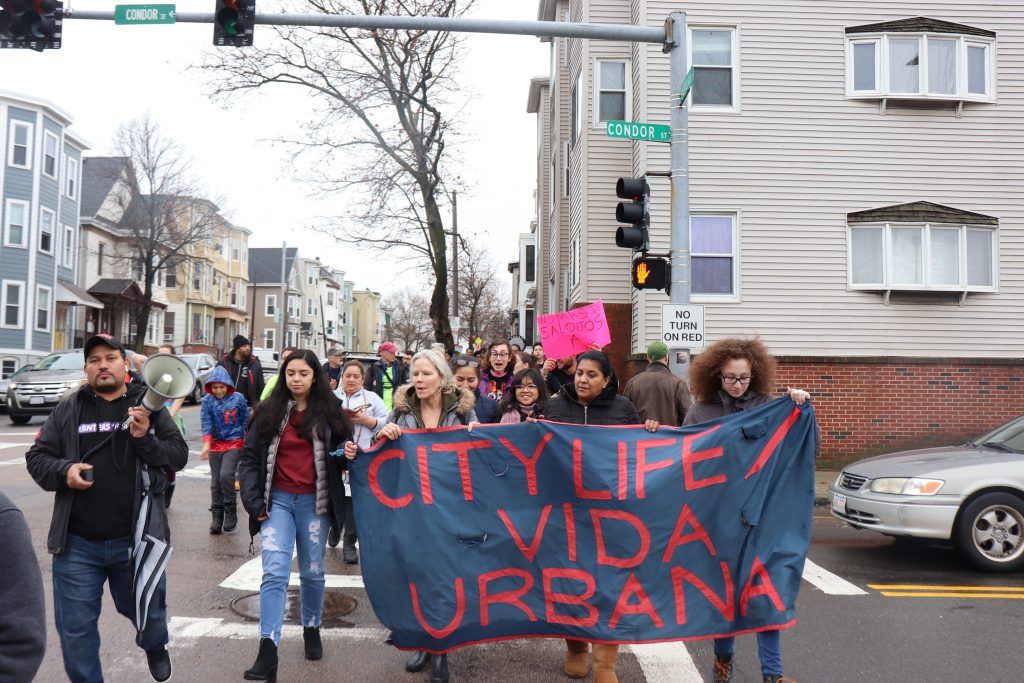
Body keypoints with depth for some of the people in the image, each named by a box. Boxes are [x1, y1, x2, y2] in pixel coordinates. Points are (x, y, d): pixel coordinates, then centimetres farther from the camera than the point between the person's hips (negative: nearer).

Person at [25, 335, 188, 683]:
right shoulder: (67, 411, 4)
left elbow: (179, 454, -2)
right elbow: (37, 458, 6)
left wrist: (146, 440, -19)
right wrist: (63, 471, -14)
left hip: (136, 539, 0)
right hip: (77, 543, 1)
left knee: (147, 609, 17)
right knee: (75, 627, 8)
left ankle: (154, 645, 51)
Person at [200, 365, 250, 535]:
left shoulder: (237, 398, -4)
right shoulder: (207, 400, -1)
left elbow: (245, 421, 5)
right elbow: (206, 423, -9)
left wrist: (247, 442, 9)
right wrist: (206, 445, -20)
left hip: (234, 443, -3)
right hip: (215, 444, 3)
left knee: (226, 475, -19)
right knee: (215, 482, 5)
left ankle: (230, 512, -3)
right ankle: (217, 518, 15)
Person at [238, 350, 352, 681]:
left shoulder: (329, 412, 3)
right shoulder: (268, 412, 3)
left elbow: (343, 456, 10)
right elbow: (250, 457, 3)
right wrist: (253, 500, -6)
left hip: (314, 502, 1)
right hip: (277, 500, -1)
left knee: (312, 572, 12)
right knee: (275, 573, -10)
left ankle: (311, 629, 35)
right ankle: (267, 654, -11)